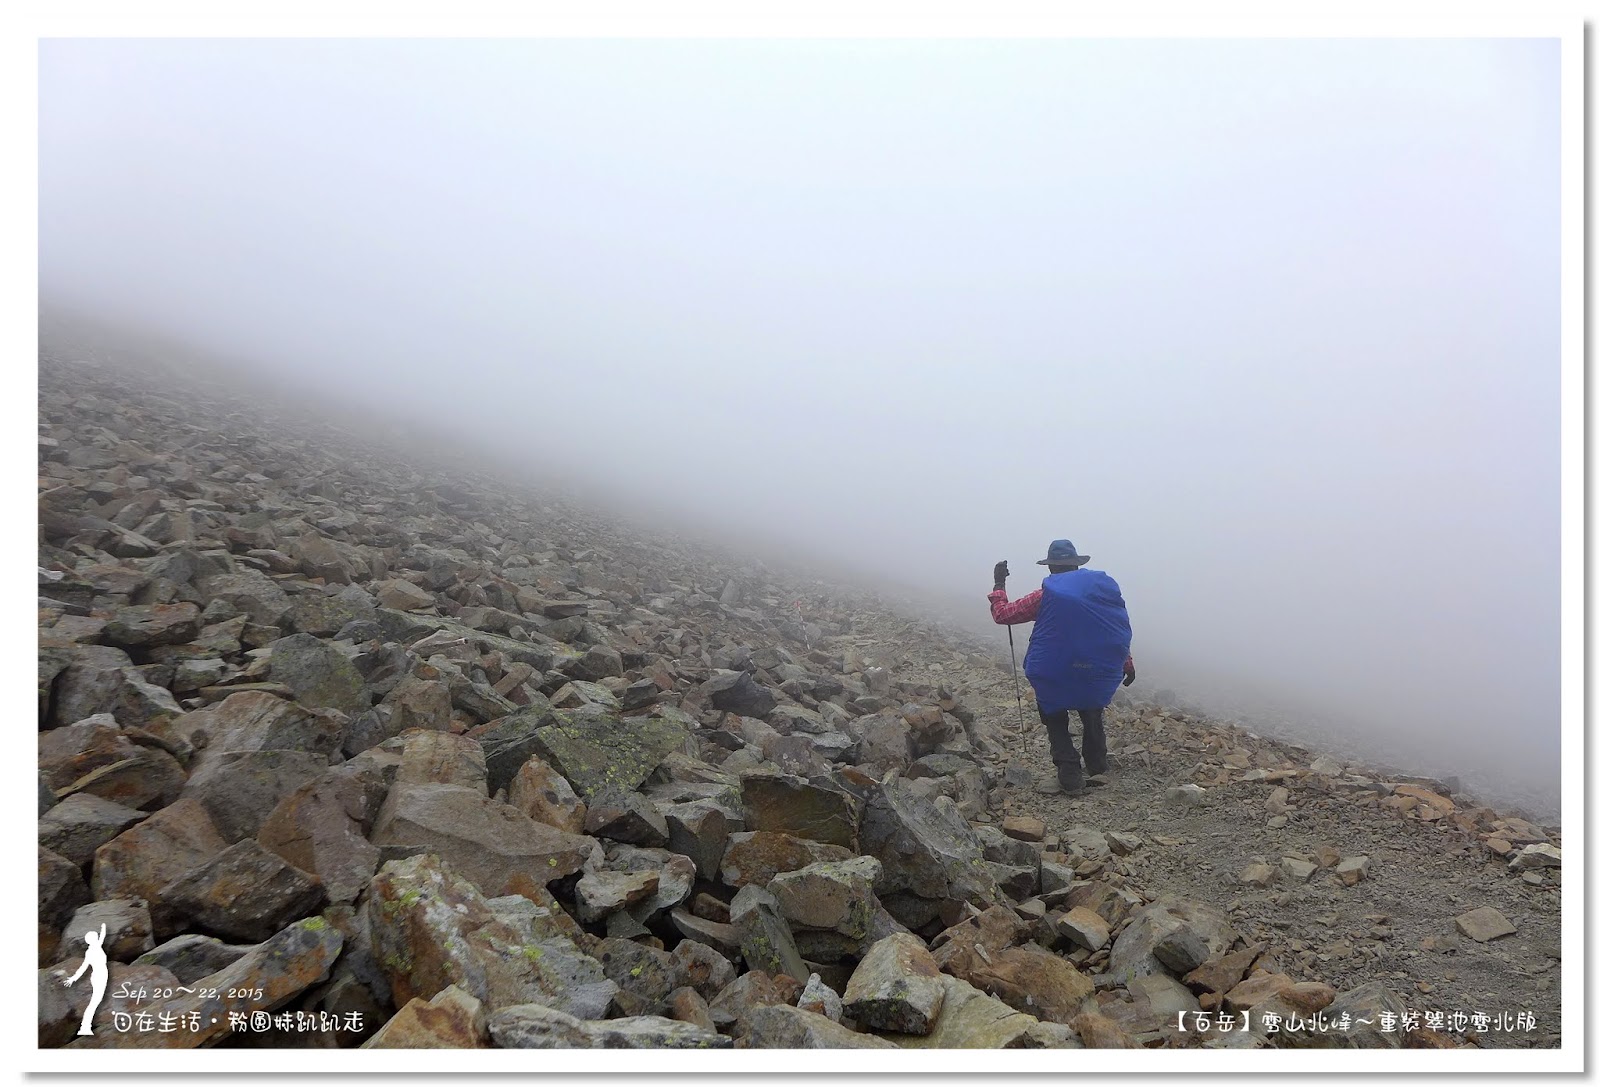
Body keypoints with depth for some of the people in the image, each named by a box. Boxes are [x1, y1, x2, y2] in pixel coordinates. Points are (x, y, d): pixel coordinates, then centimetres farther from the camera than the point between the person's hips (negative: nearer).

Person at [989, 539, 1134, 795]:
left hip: (1054, 677, -3)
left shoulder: (1047, 595, -12)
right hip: (1097, 676, 3)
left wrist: (999, 584, 8)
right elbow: (1122, 630, 3)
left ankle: (1070, 779, 8)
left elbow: (1002, 614, -6)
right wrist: (1127, 663, 13)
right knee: (1093, 715, 30)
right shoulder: (1105, 585, -2)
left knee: (1057, 724, 17)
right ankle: (1097, 769, 32)